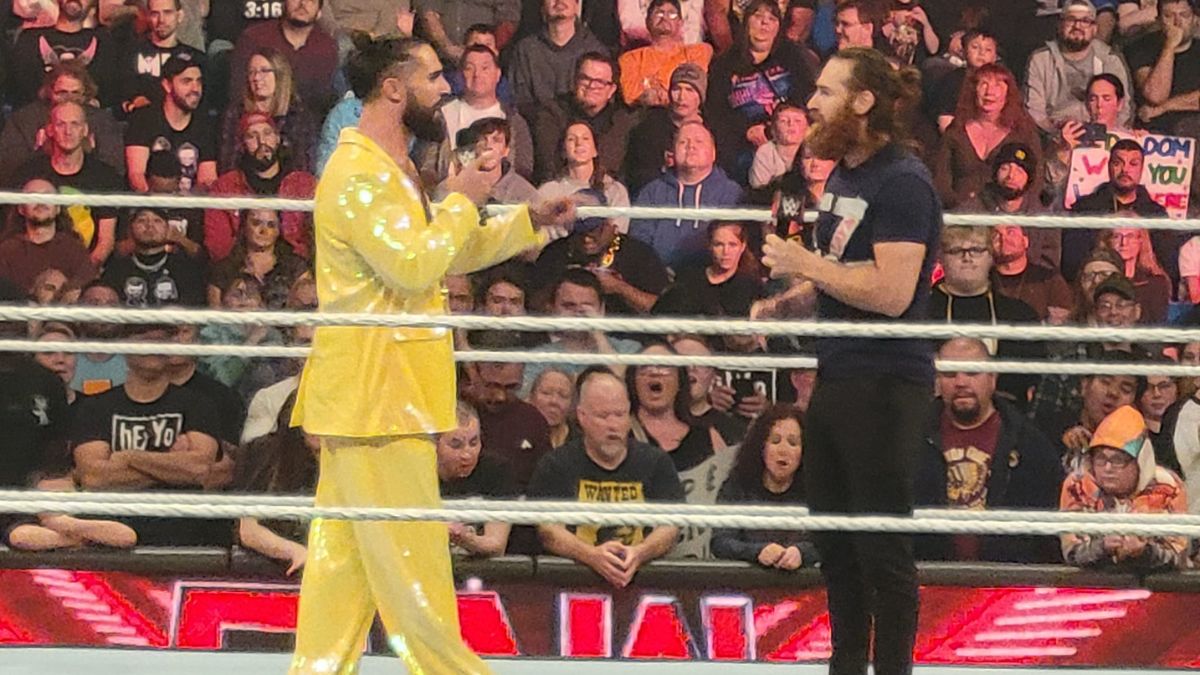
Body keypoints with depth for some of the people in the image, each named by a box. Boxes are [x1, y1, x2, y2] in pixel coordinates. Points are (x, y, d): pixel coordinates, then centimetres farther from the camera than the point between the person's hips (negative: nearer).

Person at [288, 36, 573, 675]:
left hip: (368, 389, 11)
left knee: (344, 548, 10)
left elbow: (448, 253, 25)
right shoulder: (360, 174, -16)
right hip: (375, 388, -11)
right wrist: (463, 201, -13)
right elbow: (413, 266, -26)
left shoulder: (389, 170, 19)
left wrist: (531, 222, 16)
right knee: (408, 554, -4)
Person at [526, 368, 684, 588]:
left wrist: (638, 554, -19)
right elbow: (549, 531, -2)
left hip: (642, 576, 0)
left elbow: (669, 528, 3)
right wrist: (592, 556, -22)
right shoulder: (554, 466, 11)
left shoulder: (656, 463, 15)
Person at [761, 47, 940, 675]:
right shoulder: (842, 175, 13)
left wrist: (805, 263, -16)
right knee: (834, 538, 16)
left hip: (883, 382, -9)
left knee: (881, 546, -3)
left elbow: (892, 292, -24)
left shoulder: (902, 182, -15)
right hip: (834, 375, 9)